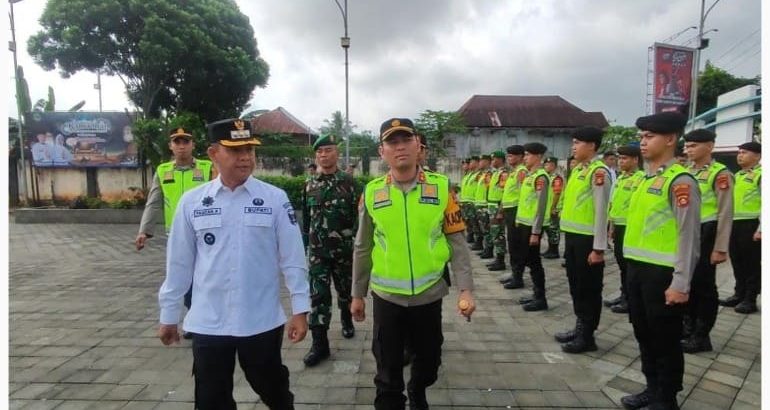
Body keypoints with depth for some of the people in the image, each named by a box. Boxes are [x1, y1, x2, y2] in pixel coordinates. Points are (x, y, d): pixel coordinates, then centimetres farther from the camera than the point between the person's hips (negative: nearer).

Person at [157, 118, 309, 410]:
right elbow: (179, 263, 4)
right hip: (208, 324, 1)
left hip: (262, 321, -1)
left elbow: (292, 258, -5)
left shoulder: (275, 199, -7)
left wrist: (300, 309, -7)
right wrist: (168, 315, 9)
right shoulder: (192, 202, -2)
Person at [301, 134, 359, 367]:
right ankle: (319, 344, 4)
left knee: (345, 289, 16)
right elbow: (306, 216, 13)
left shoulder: (348, 182, -5)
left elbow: (358, 214, -6)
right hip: (317, 249, 2)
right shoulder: (310, 185, 5)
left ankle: (346, 320, 43)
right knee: (318, 295, -2)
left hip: (344, 248, -2)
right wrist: (306, 241, 14)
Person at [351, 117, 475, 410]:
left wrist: (466, 290, -9)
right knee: (388, 372, 10)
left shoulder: (441, 188, -6)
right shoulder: (372, 192, -4)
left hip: (429, 293, 1)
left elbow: (457, 243, -3)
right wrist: (357, 295, 8)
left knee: (429, 360, 22)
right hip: (386, 296, -1)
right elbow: (363, 248, 4)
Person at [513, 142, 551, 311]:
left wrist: (535, 232, -21)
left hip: (532, 227, -9)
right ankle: (536, 294, 25)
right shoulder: (529, 175, 13)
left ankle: (541, 299, 9)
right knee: (527, 259, 14)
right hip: (524, 224, 9)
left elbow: (541, 207, -20)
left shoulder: (541, 177, -16)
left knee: (534, 262, -2)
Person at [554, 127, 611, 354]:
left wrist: (598, 248, -18)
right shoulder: (577, 169, 12)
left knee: (589, 288, 4)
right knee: (575, 285, 17)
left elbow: (601, 212, -18)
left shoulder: (599, 172, -14)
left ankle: (587, 337, 17)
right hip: (572, 236, 9)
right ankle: (579, 328, 31)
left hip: (587, 239, -8)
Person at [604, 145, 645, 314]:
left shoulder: (641, 178, -13)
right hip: (619, 226, 8)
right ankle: (624, 295, 27)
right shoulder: (620, 178, 13)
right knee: (621, 263, 15)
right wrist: (612, 225, 18)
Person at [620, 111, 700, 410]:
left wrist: (680, 284, -17)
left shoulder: (680, 181, -14)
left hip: (662, 274, -8)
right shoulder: (647, 179, 12)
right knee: (644, 334, 18)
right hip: (638, 270, 8)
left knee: (665, 340, 7)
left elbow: (689, 237, -17)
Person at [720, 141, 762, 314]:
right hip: (734, 224, 8)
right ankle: (739, 294, 24)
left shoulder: (761, 174, -8)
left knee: (752, 263, 1)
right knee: (737, 262, 14)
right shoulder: (738, 175, 18)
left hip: (751, 224, -8)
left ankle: (750, 299, 10)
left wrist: (761, 228, -20)